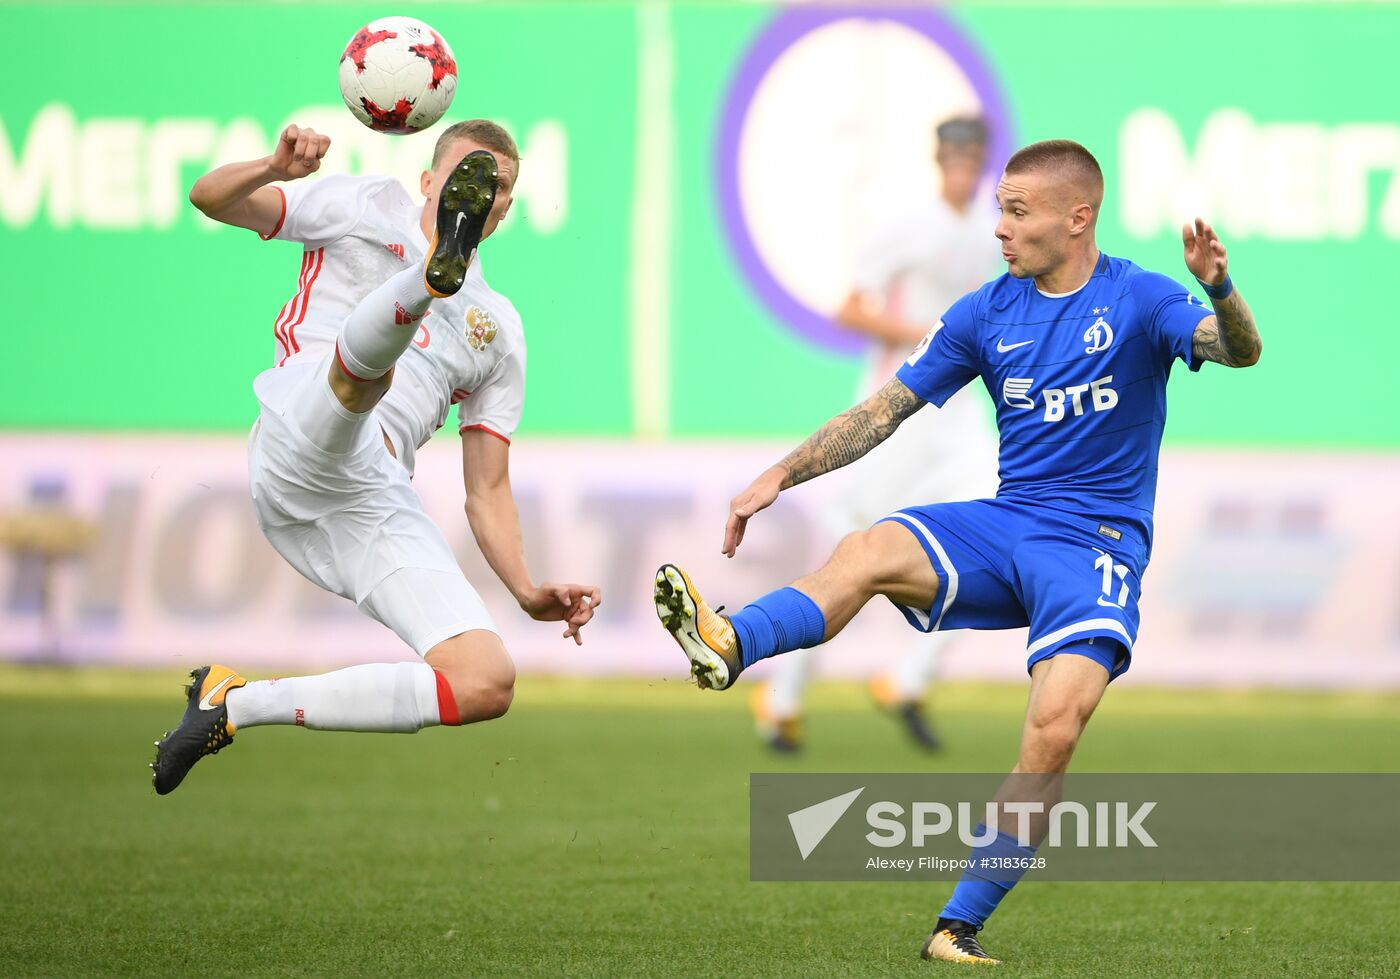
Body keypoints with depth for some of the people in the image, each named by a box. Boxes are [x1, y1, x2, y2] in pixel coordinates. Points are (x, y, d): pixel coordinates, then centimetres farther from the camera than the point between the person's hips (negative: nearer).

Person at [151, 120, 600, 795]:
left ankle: (240, 705, -8)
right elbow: (210, 199, 10)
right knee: (365, 360, -36)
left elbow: (487, 491, 23)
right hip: (302, 443, -4)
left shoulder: (499, 329, 27)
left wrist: (527, 591, 5)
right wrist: (274, 169, -13)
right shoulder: (369, 206, 18)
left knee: (490, 685, -15)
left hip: (378, 506, 4)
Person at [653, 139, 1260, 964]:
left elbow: (1239, 351, -21)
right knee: (872, 552, -26)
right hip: (1005, 524, 4)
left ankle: (961, 927, -16)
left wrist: (1219, 291, -43)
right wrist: (783, 475, 2)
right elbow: (884, 412, 11)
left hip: (1098, 543, -4)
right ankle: (728, 647, -52)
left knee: (1056, 726, -24)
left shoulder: (1139, 300, -4)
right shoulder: (988, 314, 8)